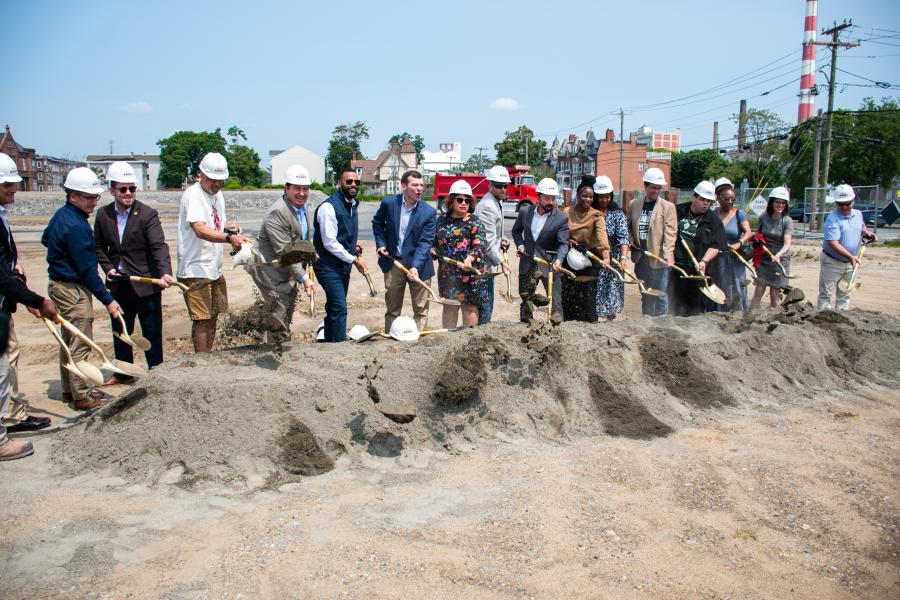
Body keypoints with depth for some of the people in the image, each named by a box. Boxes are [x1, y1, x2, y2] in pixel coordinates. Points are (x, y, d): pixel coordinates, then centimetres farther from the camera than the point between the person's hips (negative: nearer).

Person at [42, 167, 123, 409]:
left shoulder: (61, 215, 8)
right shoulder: (76, 225, -23)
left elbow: (45, 239, 26)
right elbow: (87, 269, -22)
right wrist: (107, 300, -19)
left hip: (60, 284, 10)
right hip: (73, 289, -10)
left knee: (69, 340, 18)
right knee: (80, 344, -3)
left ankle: (69, 389, 29)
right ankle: (81, 396, 4)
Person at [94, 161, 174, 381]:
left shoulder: (148, 214, -11)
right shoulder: (103, 214, 4)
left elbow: (159, 246, -22)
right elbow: (98, 246, 14)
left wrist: (165, 273, -38)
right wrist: (108, 267, -2)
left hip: (146, 283, -5)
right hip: (118, 284, 5)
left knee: (152, 332, 3)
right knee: (120, 331, 18)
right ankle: (123, 372, 35)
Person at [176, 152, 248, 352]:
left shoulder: (218, 195, 11)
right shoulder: (193, 195, -16)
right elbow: (200, 229, -31)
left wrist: (228, 226, 3)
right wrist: (229, 237, -44)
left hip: (215, 268, 9)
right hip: (196, 270, -9)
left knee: (213, 317, 17)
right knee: (201, 320, -6)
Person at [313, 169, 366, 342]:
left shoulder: (352, 205, 10)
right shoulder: (329, 207, -17)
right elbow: (329, 243, -19)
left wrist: (353, 247, 4)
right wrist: (354, 259, -15)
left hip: (344, 265, 8)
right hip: (329, 267, -8)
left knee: (334, 308, 15)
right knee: (340, 309, -13)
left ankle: (330, 343, 25)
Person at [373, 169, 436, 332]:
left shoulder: (429, 212, -11)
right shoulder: (389, 203, -5)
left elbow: (425, 242, -15)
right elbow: (377, 223, 14)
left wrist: (415, 267, -26)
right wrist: (381, 243, 0)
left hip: (419, 265, -2)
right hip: (393, 263, 2)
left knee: (421, 308, 4)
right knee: (391, 309, 12)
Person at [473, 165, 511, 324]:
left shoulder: (496, 203, 16)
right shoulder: (487, 206, -18)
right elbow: (488, 241, -22)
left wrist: (500, 242, 11)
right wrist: (501, 262, -19)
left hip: (487, 264, 10)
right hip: (484, 264, -10)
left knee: (485, 305, 17)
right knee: (485, 305, -5)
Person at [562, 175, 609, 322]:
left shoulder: (596, 215, -9)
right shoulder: (567, 212, 1)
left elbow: (602, 235, -24)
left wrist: (606, 256, -39)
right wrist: (568, 240, -11)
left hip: (590, 258, -3)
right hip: (570, 257, 3)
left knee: (588, 292, -3)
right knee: (568, 294, 8)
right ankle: (570, 323, 22)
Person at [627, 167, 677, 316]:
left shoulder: (668, 207, -3)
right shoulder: (634, 204, 8)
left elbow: (670, 233, -10)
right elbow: (628, 227, 19)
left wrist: (667, 256, -21)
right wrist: (631, 243, 2)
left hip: (659, 259, -4)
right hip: (641, 258, 4)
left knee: (660, 295, -2)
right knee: (645, 295, 14)